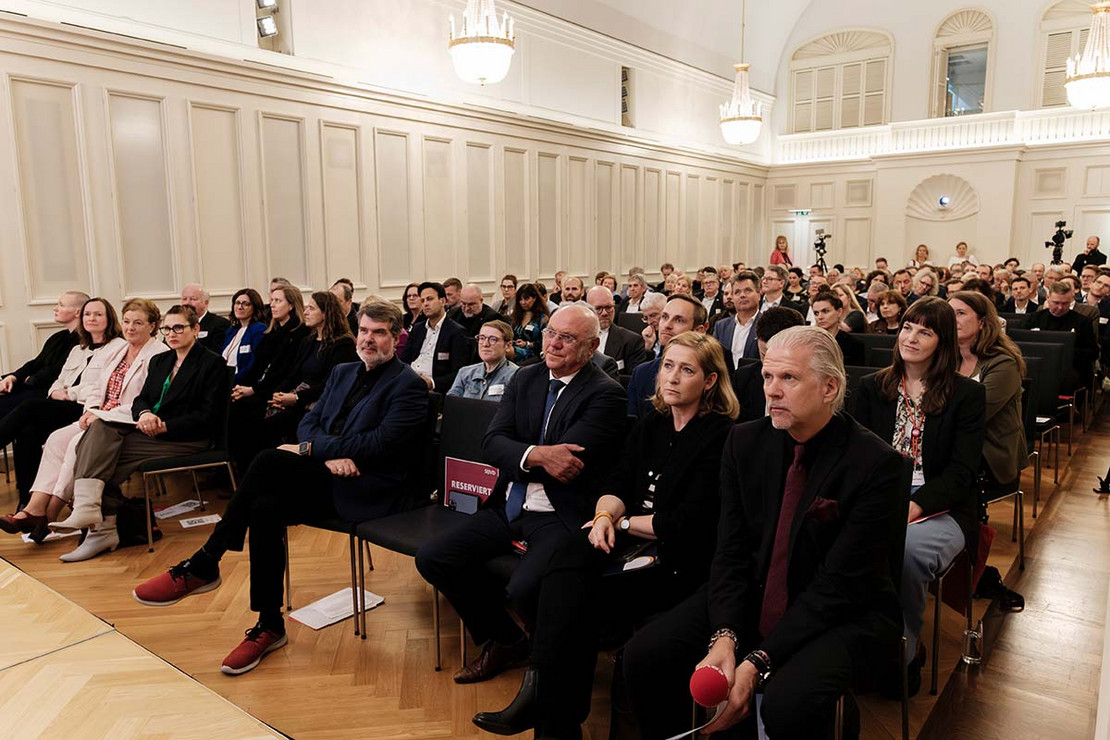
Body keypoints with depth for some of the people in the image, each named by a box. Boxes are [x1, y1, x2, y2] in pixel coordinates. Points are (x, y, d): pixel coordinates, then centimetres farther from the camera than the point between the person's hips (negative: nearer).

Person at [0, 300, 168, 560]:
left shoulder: (160, 356, -10)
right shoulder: (115, 351, 17)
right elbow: (98, 389, 19)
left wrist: (102, 415, -18)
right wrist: (91, 410, -2)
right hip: (101, 418, 9)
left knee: (80, 442, -25)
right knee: (57, 438, -11)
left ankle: (48, 515, -14)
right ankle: (35, 508, -16)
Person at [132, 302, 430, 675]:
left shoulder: (408, 385, -6)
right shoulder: (342, 373, 19)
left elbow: (380, 444, -17)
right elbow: (308, 423, 11)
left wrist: (310, 450, -14)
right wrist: (329, 454, -12)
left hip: (370, 490, -7)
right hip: (327, 478, 7)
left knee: (271, 461, -25)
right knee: (265, 507, -24)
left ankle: (203, 566, -10)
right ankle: (269, 627, -13)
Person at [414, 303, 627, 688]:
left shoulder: (605, 394, -9)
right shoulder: (525, 378, 10)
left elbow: (568, 462, -19)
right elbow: (492, 443, 0)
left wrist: (519, 455, -5)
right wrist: (536, 454, -19)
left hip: (560, 517, -7)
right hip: (509, 508, 7)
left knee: (524, 588, -30)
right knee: (431, 557, -4)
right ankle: (505, 639, 16)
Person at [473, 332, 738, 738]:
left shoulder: (720, 436, -10)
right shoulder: (650, 424, 12)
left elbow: (687, 523, -15)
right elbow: (616, 484, 9)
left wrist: (622, 522, -6)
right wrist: (605, 515, -14)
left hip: (679, 563, -6)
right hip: (633, 543, 6)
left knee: (581, 606, -23)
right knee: (567, 562, -25)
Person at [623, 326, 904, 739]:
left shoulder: (875, 464, -17)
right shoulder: (745, 442, -3)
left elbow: (838, 584, -19)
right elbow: (731, 552, -3)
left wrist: (759, 661, -25)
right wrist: (724, 637, -20)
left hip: (844, 614, -4)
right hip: (751, 596, 4)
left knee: (788, 703, -33)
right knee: (643, 656, -11)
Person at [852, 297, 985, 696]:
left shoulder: (967, 394, 5)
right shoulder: (871, 388, 14)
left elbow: (962, 471, -3)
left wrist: (915, 507, -19)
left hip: (941, 509, -2)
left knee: (906, 548, -36)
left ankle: (905, 647, -10)